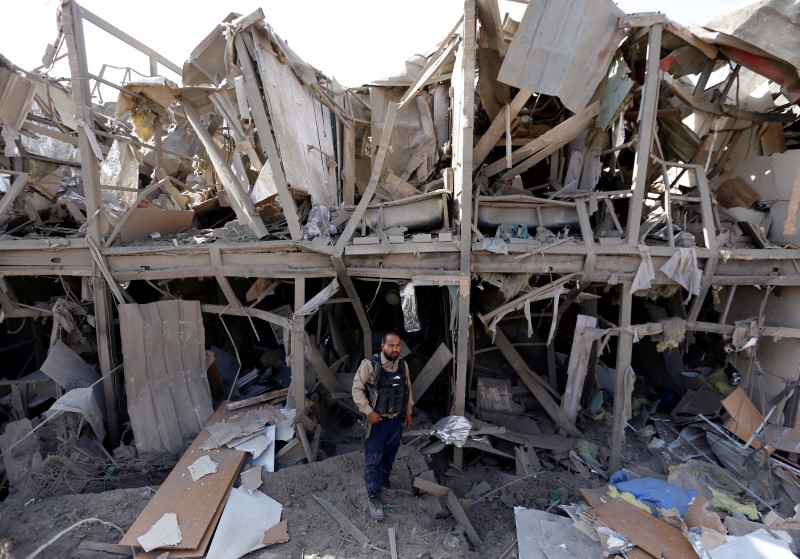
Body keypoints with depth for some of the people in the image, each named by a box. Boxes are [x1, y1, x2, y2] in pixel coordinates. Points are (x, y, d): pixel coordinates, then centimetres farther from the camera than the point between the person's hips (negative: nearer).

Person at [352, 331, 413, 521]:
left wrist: (408, 411, 13)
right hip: (377, 421, -5)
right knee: (373, 460, 5)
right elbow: (357, 388, -16)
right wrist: (368, 411, -19)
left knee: (389, 455, 22)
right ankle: (374, 497, 22)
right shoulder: (369, 364, -22)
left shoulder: (403, 365, -4)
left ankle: (384, 481, 46)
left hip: (397, 419, 5)